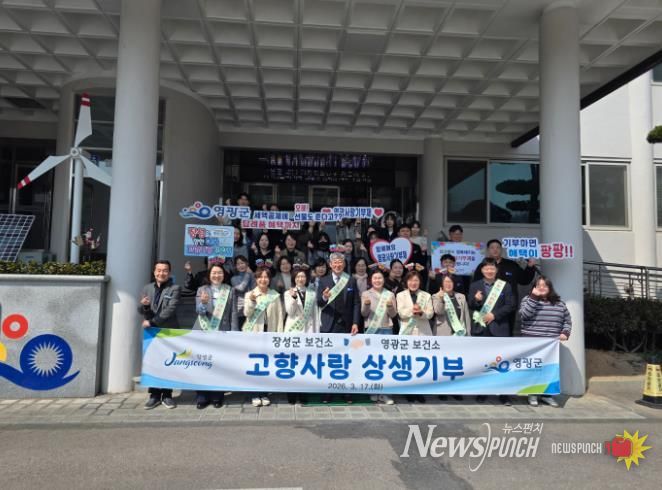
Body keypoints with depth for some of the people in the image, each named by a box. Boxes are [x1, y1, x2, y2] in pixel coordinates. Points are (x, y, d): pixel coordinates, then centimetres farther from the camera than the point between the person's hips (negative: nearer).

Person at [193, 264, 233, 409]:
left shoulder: (229, 291, 6)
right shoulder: (202, 289, 6)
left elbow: (232, 313, 6)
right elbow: (199, 310, -7)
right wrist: (203, 303, -30)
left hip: (221, 333, 0)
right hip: (203, 332, 0)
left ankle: (217, 396, 14)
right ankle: (201, 397, 9)